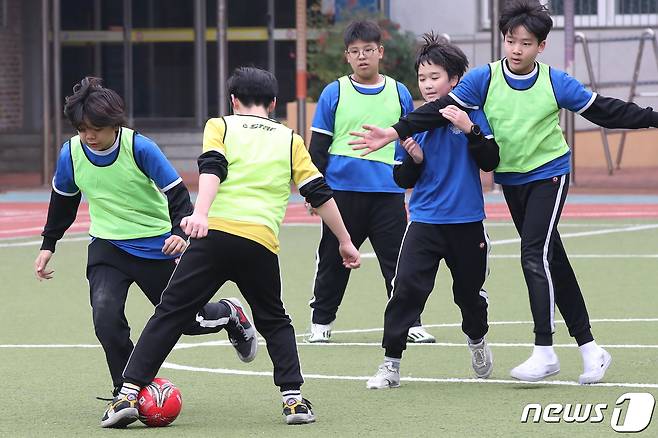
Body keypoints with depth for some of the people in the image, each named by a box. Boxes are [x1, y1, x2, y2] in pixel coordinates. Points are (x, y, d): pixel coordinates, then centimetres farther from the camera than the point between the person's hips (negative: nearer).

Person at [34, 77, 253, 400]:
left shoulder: (140, 148, -21)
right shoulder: (71, 153, -10)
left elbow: (177, 193, -16)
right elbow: (63, 200, 10)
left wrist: (180, 233, -33)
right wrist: (48, 245, 15)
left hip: (156, 247, -2)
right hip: (107, 248, 2)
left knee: (186, 320, 10)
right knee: (106, 317, -23)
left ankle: (228, 313, 46)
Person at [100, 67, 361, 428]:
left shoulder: (220, 126, 15)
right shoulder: (289, 140, 22)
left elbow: (212, 168, -4)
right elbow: (319, 193, 18)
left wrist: (200, 213, -19)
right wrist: (344, 242, 25)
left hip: (214, 235, -2)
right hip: (262, 244, 2)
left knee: (169, 314, 4)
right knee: (274, 321, 22)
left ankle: (128, 394, -4)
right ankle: (293, 397, 8)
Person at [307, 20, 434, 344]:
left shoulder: (399, 93, 7)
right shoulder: (334, 94, 2)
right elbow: (318, 146, 4)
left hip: (388, 193, 1)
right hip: (342, 191, -1)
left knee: (398, 261, -1)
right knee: (333, 260, 7)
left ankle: (410, 324, 3)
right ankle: (321, 321, 19)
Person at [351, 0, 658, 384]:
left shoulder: (556, 83, -11)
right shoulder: (484, 79, -8)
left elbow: (604, 111, -4)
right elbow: (441, 110, -13)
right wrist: (396, 132, -22)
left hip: (549, 175, -4)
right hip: (511, 180, 4)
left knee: (535, 256, -18)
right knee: (552, 260, 9)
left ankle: (545, 350, -14)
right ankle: (589, 346, 16)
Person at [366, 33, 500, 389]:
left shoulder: (470, 115, -4)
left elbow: (490, 162, -11)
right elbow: (402, 179, 5)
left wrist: (470, 130, -24)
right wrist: (414, 159, -15)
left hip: (466, 222, -1)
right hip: (425, 221, 1)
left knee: (469, 292, 15)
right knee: (406, 286, -15)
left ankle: (477, 340, 46)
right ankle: (391, 364, -12)